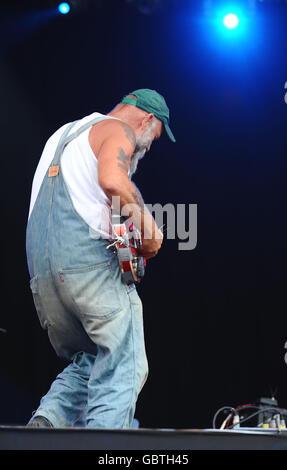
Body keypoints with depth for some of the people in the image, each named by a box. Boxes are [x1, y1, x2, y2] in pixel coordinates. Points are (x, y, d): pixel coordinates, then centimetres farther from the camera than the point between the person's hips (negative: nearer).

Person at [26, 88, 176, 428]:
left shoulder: (62, 135, 30)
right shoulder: (118, 131, 2)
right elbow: (113, 181, -20)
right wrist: (147, 227, -10)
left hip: (41, 272, 8)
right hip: (88, 258, -8)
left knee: (87, 363, 17)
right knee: (122, 367, -6)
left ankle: (47, 420, -6)